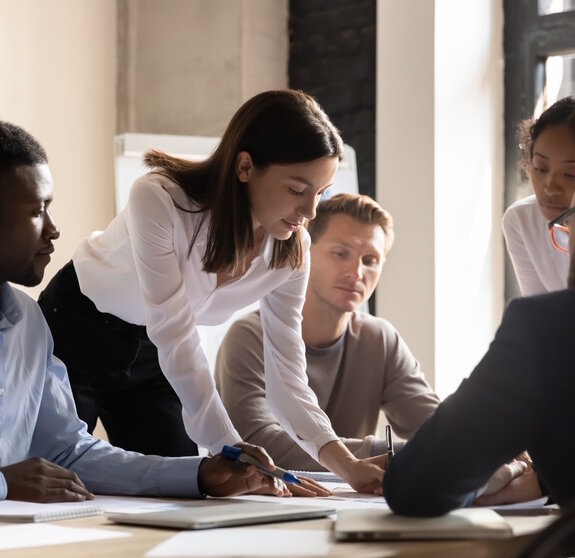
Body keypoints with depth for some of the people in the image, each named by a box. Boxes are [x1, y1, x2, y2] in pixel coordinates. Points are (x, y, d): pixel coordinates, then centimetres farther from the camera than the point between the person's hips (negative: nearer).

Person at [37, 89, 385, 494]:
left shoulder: (291, 250, -17)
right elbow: (176, 339, -35)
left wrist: (347, 465, -31)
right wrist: (233, 453, -40)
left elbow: (286, 373, -16)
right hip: (75, 334, -4)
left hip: (149, 357, 5)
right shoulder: (159, 199, -34)